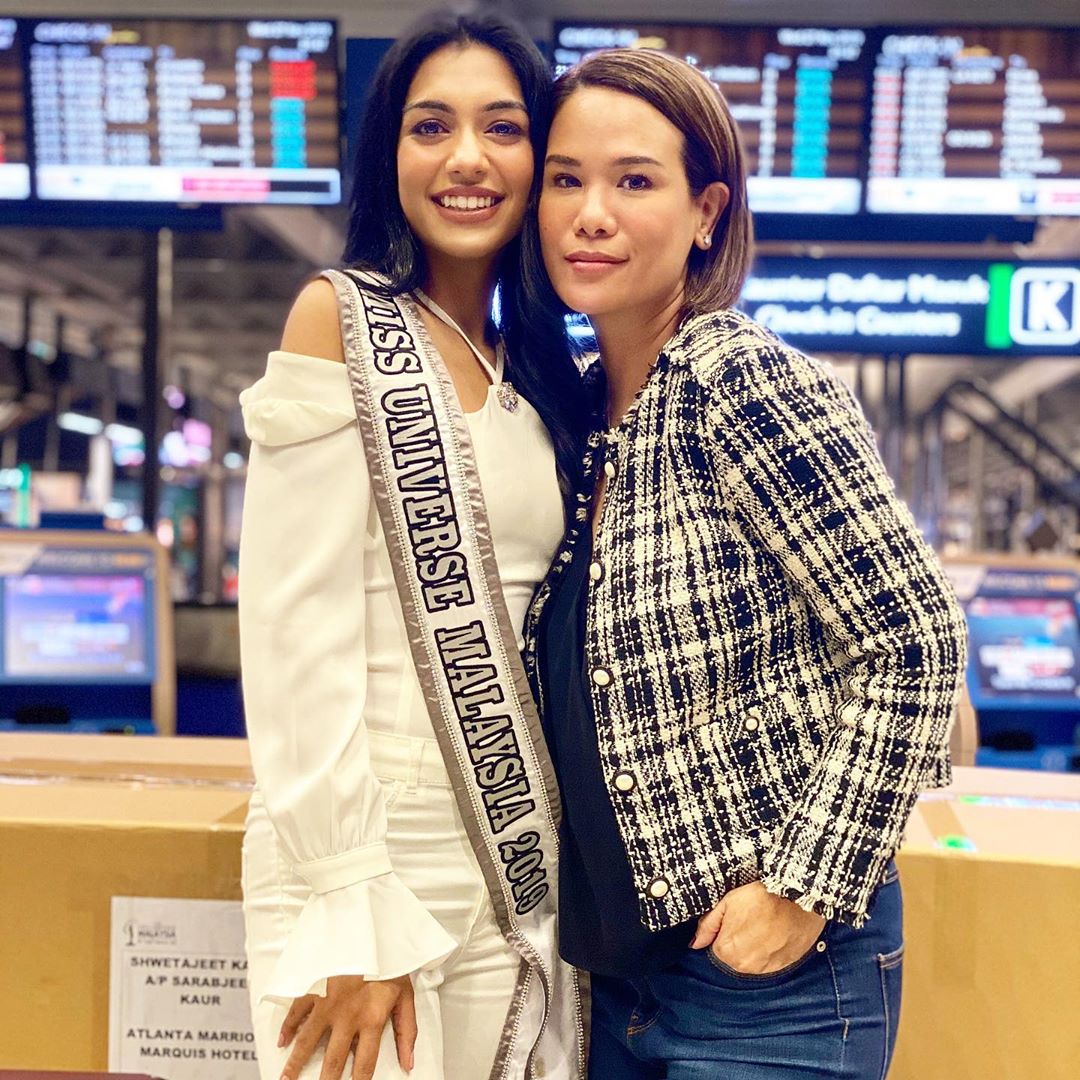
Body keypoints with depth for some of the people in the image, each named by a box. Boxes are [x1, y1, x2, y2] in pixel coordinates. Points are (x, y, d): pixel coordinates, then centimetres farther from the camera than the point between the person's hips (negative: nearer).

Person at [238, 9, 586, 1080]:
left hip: (526, 876, 6)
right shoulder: (339, 316, -7)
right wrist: (349, 915, -16)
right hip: (383, 865, -5)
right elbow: (298, 627, -13)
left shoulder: (532, 375, 10)